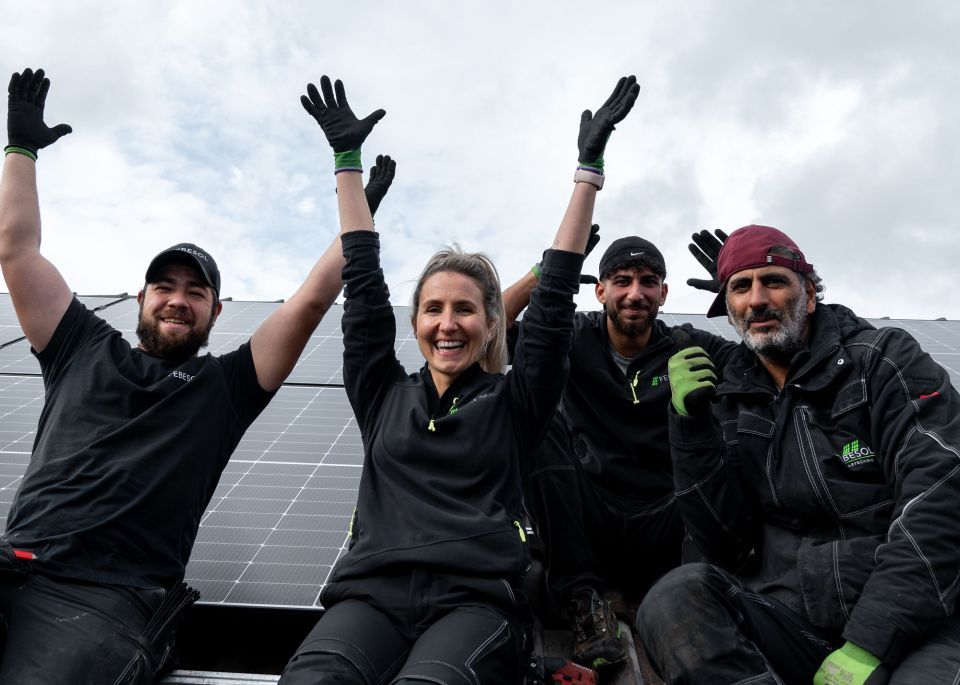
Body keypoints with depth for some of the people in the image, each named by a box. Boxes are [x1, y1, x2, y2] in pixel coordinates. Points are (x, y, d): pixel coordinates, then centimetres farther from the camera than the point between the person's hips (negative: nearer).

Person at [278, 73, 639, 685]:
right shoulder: (384, 396, 20)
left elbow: (555, 297, 11)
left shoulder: (512, 405, 15)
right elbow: (364, 281, 21)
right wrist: (347, 158, 26)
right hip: (372, 592, 2)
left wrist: (590, 165, 11)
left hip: (476, 599, -1)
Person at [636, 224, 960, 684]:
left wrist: (869, 645, -20)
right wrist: (689, 425, -8)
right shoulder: (730, 403, 12)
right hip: (789, 619, 5)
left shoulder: (883, 359, 3)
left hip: (912, 623, -4)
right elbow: (725, 545, 4)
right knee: (675, 598, -23)